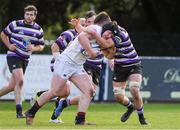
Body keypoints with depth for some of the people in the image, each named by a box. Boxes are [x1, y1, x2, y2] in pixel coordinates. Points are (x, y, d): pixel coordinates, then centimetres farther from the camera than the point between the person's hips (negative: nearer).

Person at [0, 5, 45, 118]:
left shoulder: (39, 30, 3)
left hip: (25, 59, 5)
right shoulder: (15, 25, -6)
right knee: (20, 81, -20)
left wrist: (34, 48, -10)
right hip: (13, 56, -5)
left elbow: (41, 46, 12)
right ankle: (19, 111, -22)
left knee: (12, 86, 8)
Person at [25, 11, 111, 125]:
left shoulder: (99, 32, 17)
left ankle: (80, 120, -5)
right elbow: (81, 37, -30)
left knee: (89, 91, -4)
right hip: (66, 62, -9)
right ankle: (31, 113, 8)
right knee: (55, 92, -6)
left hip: (77, 66, 9)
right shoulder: (95, 29, -12)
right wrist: (91, 52, -28)